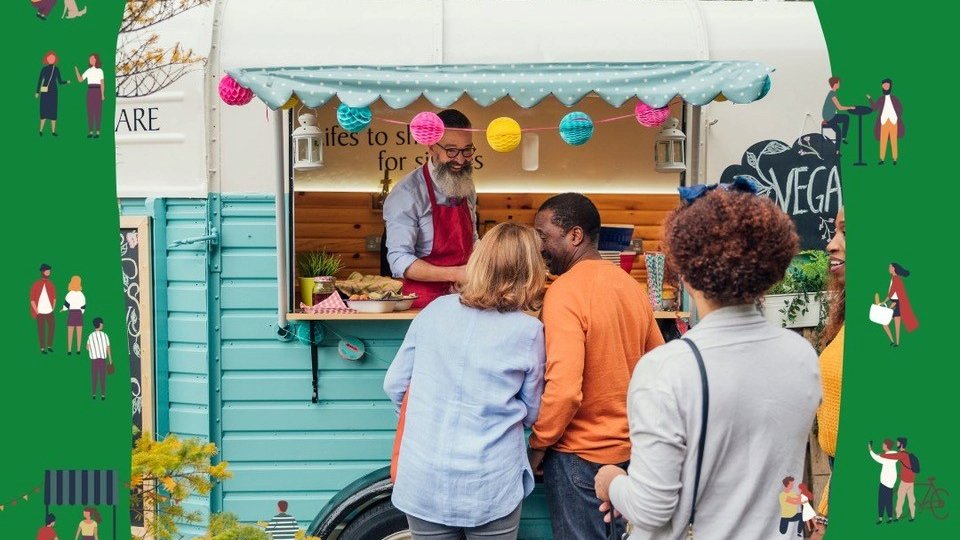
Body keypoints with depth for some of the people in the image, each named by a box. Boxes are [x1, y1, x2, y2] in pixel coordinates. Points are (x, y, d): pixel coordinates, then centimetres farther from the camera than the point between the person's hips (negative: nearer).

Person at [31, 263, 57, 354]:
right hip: (40, 312, -4)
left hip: (50, 312, 4)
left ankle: (49, 346, 18)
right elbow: (32, 299, -4)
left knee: (51, 328, 4)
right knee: (41, 330, 2)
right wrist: (36, 311, -7)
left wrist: (53, 308, 6)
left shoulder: (51, 284, 6)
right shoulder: (36, 284, -5)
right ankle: (42, 348, 9)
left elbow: (54, 297, 14)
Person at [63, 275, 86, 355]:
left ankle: (69, 350, 0)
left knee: (70, 333, 1)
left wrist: (64, 309, 15)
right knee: (79, 333, 6)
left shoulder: (69, 295, -8)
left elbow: (66, 305, -7)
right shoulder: (82, 295, -1)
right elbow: (83, 307, 0)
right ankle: (78, 350, 7)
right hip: (79, 314, 2)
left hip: (71, 313, -2)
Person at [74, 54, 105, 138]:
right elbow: (80, 80, 11)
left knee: (98, 112, -4)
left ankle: (97, 132, -1)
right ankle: (90, 132, 6)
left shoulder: (100, 70, 0)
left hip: (97, 91, -5)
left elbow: (102, 83, -3)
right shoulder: (88, 71, 13)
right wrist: (76, 70, 0)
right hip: (90, 91, 5)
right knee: (89, 112, 2)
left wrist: (102, 95, -9)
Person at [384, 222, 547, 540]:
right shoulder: (528, 331, -8)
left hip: (424, 482, 2)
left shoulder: (434, 310, -2)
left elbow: (395, 386, 5)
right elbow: (531, 413, 3)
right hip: (491, 488, -2)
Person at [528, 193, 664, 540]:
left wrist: (538, 445, -13)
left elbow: (564, 389, -27)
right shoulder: (631, 285, 4)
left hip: (580, 453, -7)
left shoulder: (564, 291, -20)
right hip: (631, 445, 7)